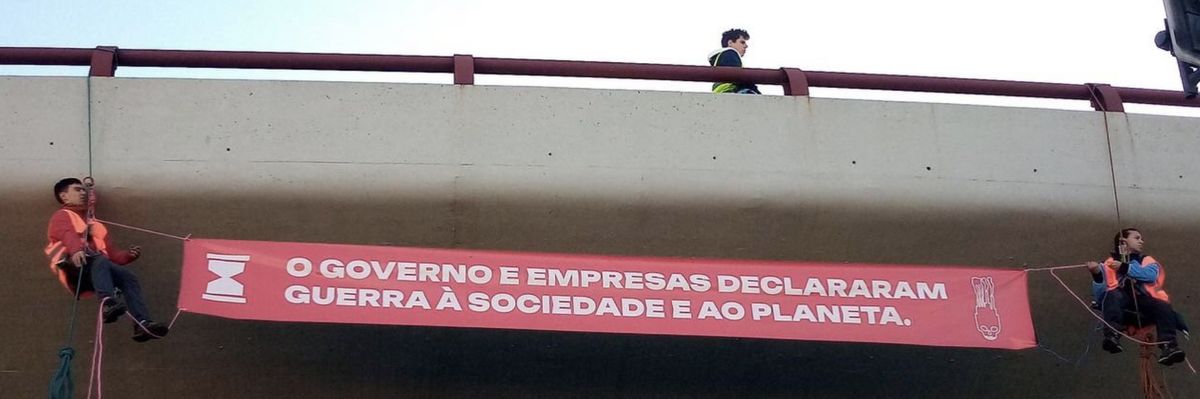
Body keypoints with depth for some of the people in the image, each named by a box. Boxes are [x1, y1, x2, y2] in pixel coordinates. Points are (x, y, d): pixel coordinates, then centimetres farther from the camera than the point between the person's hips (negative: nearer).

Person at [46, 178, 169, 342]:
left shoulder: (93, 224, 36)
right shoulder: (62, 216, 15)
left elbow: (111, 253, 26)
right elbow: (67, 234, -11)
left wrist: (127, 255, 4)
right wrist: (76, 249, -34)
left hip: (93, 275, 6)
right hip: (75, 267, -6)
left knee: (128, 276, -17)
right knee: (100, 261, -35)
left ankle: (142, 324, -34)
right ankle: (108, 303, -60)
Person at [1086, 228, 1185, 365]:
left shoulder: (1147, 260, 29)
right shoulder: (1110, 263, 23)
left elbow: (1150, 275, 2)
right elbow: (1100, 295, 9)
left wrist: (1125, 267, -5)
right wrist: (1097, 274, -8)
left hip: (1144, 301, 2)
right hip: (1123, 309, -2)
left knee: (1164, 307, -29)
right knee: (1112, 295, -34)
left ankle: (1169, 346, -45)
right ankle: (1112, 337, -51)